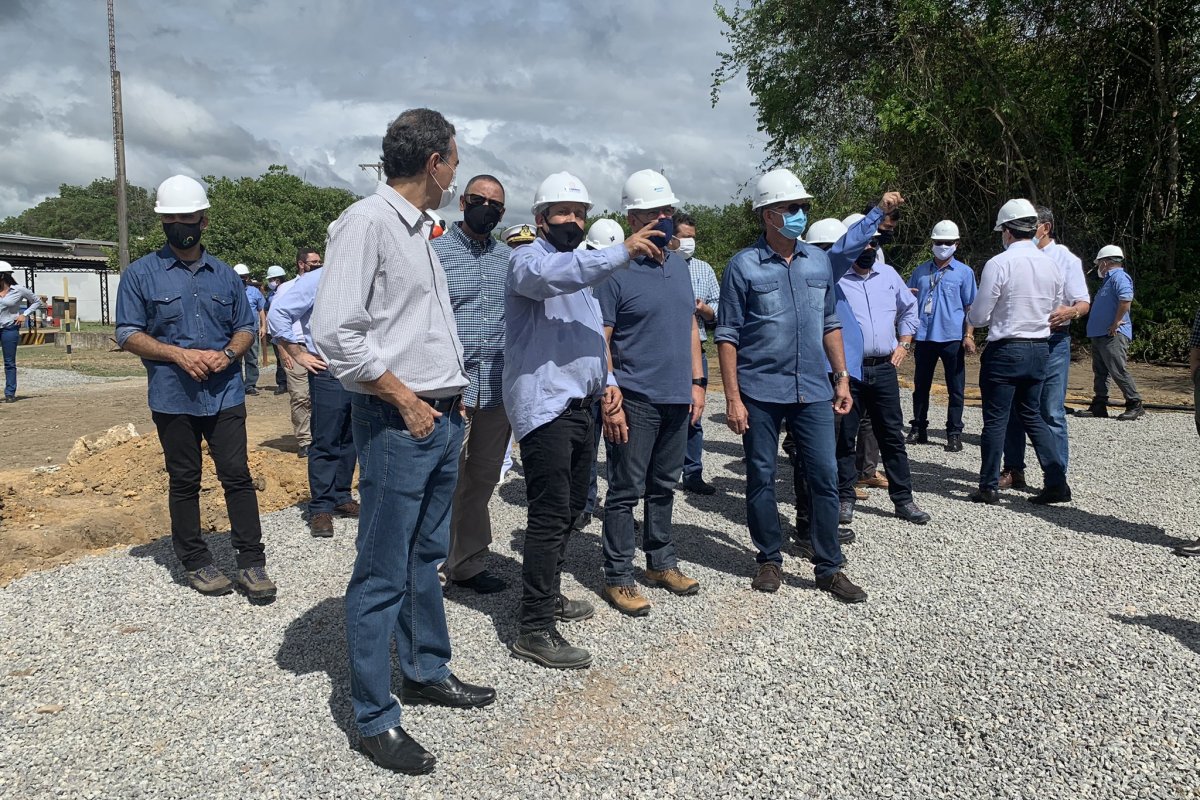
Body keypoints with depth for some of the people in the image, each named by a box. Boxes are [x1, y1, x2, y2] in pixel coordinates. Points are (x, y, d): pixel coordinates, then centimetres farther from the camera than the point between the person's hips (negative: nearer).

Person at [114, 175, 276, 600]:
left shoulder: (225, 275, 11)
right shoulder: (140, 274, 3)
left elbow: (247, 327, 15)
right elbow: (128, 334, 0)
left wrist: (228, 354, -7)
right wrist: (179, 354, -15)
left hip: (226, 394, 1)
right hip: (173, 399, -1)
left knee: (237, 476, -2)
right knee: (184, 481, 8)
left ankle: (252, 562, 4)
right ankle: (195, 562, 21)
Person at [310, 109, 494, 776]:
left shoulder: (419, 230, 17)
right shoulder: (367, 222, -12)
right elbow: (335, 332, -21)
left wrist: (452, 397, 13)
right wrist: (406, 401, -15)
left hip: (442, 419, 9)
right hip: (398, 422, -9)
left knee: (427, 557, 19)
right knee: (383, 574, 0)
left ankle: (427, 671, 35)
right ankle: (375, 717, 12)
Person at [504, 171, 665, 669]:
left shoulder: (583, 268, 24)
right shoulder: (528, 259, -6)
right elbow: (551, 274, -32)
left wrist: (606, 381, 11)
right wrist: (623, 252, -39)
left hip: (579, 404, 10)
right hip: (544, 405, -9)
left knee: (570, 508, 16)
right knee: (550, 515, -10)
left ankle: (546, 595, 32)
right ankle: (535, 631, -4)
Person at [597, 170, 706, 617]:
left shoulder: (679, 266, 12)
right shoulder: (616, 270, -10)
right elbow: (600, 340, -12)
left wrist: (697, 381, 12)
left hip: (677, 398, 7)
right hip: (635, 400, -7)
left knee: (664, 487, 17)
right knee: (626, 492, 1)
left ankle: (661, 563, 30)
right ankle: (618, 578, 12)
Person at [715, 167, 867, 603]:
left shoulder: (819, 260, 9)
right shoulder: (744, 265, -4)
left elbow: (830, 323, 16)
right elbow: (728, 335, -5)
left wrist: (842, 377, 10)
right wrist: (732, 398, -11)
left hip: (813, 390, 4)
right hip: (760, 392, -3)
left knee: (825, 476, 4)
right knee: (761, 478, 7)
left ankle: (829, 567, 15)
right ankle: (770, 560, 23)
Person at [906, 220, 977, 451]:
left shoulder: (964, 272, 3)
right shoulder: (920, 271, 12)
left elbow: (970, 307, 2)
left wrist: (969, 335, -7)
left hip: (952, 338, -3)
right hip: (924, 336, 3)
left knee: (955, 389, 2)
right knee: (920, 386, 10)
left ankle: (954, 434, 9)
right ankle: (918, 429, 20)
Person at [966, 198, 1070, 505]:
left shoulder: (999, 264, -14)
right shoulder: (1051, 264, 5)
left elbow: (978, 317, -12)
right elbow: (1054, 311, 15)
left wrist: (973, 316, 10)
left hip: (1005, 350, -6)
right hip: (1040, 348, 6)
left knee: (995, 419, 3)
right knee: (1032, 416, 17)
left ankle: (989, 488, 10)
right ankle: (1057, 482, 13)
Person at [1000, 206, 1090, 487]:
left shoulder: (1066, 259, 1)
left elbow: (1084, 303, -2)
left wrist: (1070, 311, -25)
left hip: (1052, 340, -5)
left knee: (1052, 412, -6)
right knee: (1012, 409, 9)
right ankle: (1013, 470, 20)